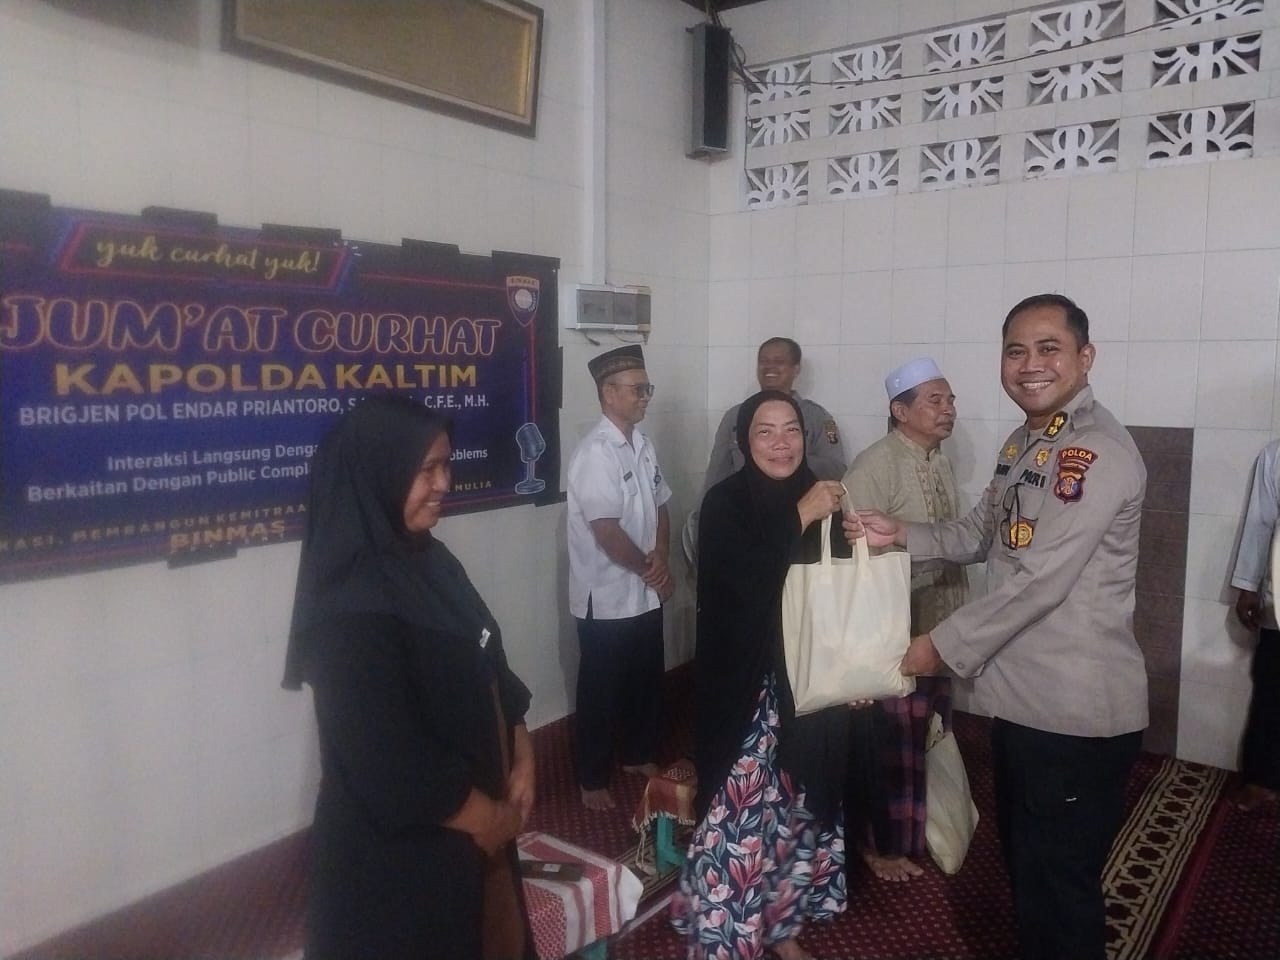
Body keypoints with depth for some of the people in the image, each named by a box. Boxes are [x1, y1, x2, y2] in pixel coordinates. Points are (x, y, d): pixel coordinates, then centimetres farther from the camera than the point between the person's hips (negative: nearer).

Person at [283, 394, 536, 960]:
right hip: (397, 845, -8)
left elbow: (488, 671, 8)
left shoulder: (430, 561, 1)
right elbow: (389, 763, -26)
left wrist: (521, 760, -1)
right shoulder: (351, 604, -26)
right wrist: (485, 817, -13)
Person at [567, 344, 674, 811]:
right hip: (607, 598, -7)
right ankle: (593, 779, 24)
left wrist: (660, 556, -7)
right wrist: (651, 570, -11)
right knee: (601, 691, 7)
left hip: (645, 594, 8)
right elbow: (607, 532, -23)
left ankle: (639, 756, 39)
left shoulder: (642, 444, 5)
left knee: (647, 681, 20)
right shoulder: (595, 452, -20)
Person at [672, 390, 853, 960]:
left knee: (797, 810, 14)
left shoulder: (820, 498, 4)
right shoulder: (724, 502, -8)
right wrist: (799, 518, -22)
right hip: (745, 690, -4)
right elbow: (743, 581, -23)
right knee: (740, 817, -5)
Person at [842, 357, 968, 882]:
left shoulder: (941, 464, 7)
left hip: (939, 628, 8)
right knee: (892, 745, 6)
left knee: (928, 740, 20)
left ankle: (917, 832, 40)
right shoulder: (874, 466, -19)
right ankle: (882, 844, 27)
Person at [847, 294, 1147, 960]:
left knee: (1061, 881, 8)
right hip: (1019, 694, 9)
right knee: (1023, 864, 25)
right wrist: (900, 535, 0)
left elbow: (1038, 581, -25)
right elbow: (981, 535, 17)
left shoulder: (1099, 453, -21)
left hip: (1076, 708, -9)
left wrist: (944, 645, -16)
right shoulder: (1021, 442, 10)